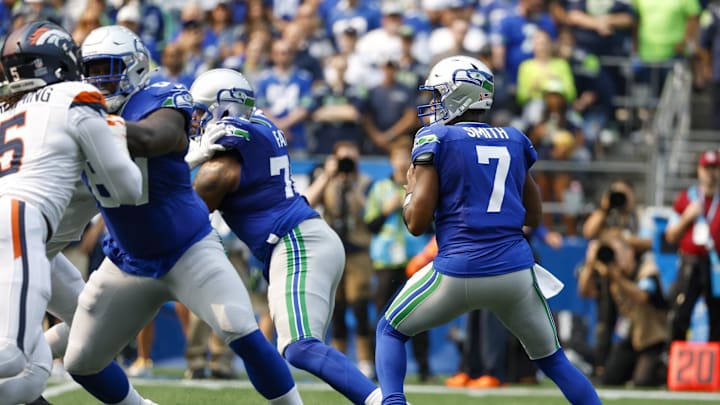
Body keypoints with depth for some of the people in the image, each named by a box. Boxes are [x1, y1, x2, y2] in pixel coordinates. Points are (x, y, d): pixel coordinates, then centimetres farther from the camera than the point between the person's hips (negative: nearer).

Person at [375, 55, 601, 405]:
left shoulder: (435, 139, 0)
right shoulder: (514, 140, 14)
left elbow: (417, 223, -4)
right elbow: (533, 215, 24)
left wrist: (411, 190, 16)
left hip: (457, 272, -3)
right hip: (515, 270, 3)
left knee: (390, 332, 19)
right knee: (551, 359, 20)